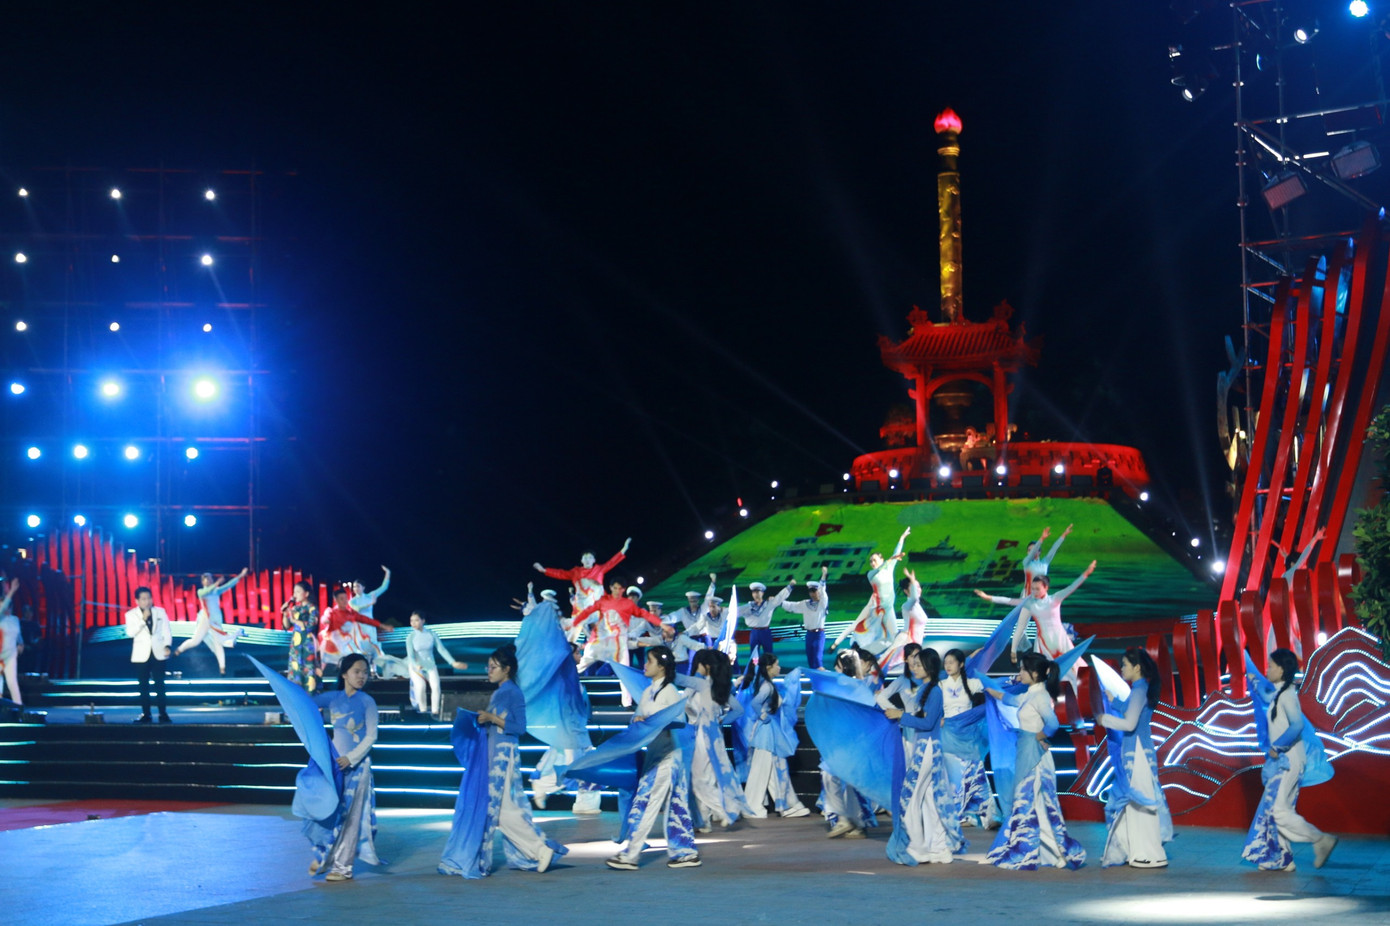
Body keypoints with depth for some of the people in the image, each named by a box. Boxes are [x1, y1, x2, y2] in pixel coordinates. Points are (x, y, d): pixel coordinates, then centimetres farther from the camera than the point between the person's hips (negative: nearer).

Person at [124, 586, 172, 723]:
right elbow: (130, 632, -13)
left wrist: (167, 646, -9)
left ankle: (163, 713, 3)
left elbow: (166, 631, 6)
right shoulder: (131, 614, 1)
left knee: (159, 684, -1)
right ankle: (145, 713, 8)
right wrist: (143, 619, -19)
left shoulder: (160, 612, 5)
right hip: (141, 655, 0)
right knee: (143, 685, 3)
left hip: (158, 653, 0)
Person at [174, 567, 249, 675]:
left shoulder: (217, 591, 9)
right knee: (195, 641, -1)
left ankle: (222, 667, -8)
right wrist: (216, 584, -36)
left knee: (218, 643, -3)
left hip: (217, 620, 3)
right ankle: (180, 649, 25)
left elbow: (229, 585, 6)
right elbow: (205, 593, -24)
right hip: (205, 620, -3)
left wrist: (240, 576, -1)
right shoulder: (200, 591, -2)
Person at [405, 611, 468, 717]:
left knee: (436, 685, -25)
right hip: (416, 667, -1)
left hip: (430, 666, 1)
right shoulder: (410, 638, -8)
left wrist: (453, 662, -12)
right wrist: (417, 666, -35)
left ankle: (435, 712, -19)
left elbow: (442, 649, -4)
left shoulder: (431, 634, -5)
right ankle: (423, 712, -17)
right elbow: (411, 656, -14)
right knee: (421, 686, -29)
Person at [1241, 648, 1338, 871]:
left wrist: (1277, 747, -21)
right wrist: (1253, 679, 48)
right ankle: (1282, 859, 11)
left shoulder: (1287, 695, -16)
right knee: (1272, 809, 8)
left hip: (1289, 761, -10)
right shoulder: (1278, 694, 12)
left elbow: (1297, 725, -29)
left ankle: (1322, 840, -4)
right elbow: (1265, 696, 39)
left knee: (1280, 810, -12)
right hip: (1281, 761, 10)